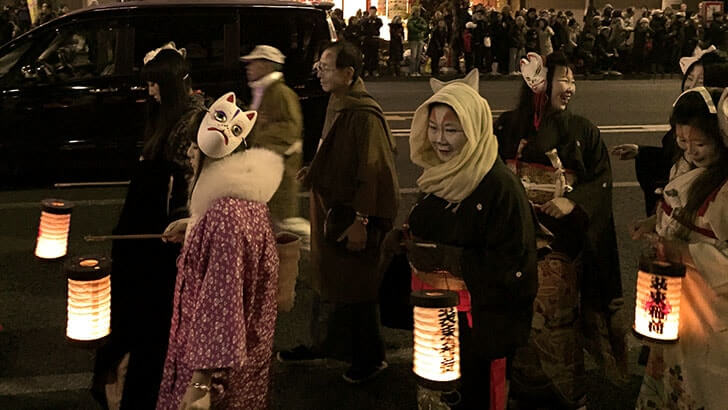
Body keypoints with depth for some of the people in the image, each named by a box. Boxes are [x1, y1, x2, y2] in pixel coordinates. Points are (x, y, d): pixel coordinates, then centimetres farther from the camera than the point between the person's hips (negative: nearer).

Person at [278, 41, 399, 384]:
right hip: (329, 212, 9)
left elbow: (373, 170, -24)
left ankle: (369, 357, 20)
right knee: (325, 279, 20)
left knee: (354, 290, 3)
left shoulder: (364, 115, -21)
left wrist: (360, 221, -24)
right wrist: (314, 172, 9)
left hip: (351, 217, -9)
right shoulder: (338, 106, 9)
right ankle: (321, 343, 37)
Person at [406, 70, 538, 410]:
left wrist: (450, 258, -25)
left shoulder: (499, 186, -21)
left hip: (480, 323, -7)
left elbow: (514, 264, -21)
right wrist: (411, 240, -3)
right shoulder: (437, 176, 3)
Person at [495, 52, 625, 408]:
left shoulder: (582, 131, 1)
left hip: (561, 241, -1)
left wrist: (573, 201, -16)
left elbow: (602, 179, -1)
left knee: (556, 314, 2)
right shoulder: (508, 126, 3)